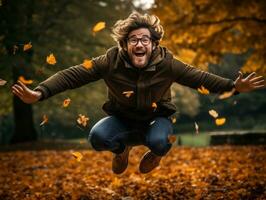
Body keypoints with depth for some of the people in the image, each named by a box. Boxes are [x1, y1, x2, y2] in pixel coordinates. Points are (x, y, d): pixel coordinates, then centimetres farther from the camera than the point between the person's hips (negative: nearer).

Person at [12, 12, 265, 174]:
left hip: (156, 117, 0)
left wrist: (234, 86, -28)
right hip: (122, 117, 1)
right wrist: (39, 93, -36)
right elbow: (72, 75, -23)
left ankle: (153, 153, 8)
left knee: (161, 142, -35)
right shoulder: (111, 61, -22)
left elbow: (200, 77, -15)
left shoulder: (167, 64, -20)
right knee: (97, 138, -30)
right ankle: (122, 148, 9)